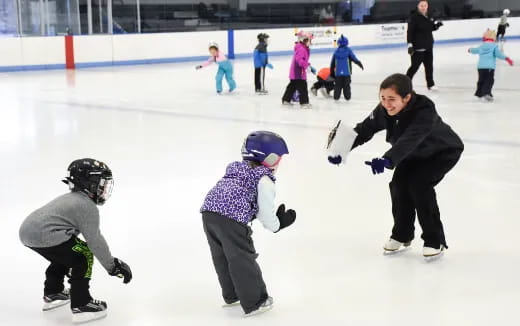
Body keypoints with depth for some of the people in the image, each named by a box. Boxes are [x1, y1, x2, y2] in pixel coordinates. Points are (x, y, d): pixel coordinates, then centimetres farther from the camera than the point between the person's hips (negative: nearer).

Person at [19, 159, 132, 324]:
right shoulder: (87, 206, -7)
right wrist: (112, 266, 0)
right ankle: (81, 306, 1)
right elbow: (95, 240, -9)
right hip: (44, 235, -10)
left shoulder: (71, 198, 24)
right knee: (84, 257, 0)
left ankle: (52, 294, 46)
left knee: (64, 255, 31)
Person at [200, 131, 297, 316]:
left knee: (222, 257, 21)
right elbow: (266, 212, 6)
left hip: (209, 211, 8)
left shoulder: (236, 168, 28)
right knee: (242, 259, 5)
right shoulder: (264, 180, 5)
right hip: (231, 218, -8)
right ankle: (254, 302, 15)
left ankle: (232, 295, 37)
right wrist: (278, 224, 25)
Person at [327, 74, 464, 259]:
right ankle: (402, 235, 18)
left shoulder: (424, 110, -41)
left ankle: (435, 241, -7)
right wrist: (342, 149, -38)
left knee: (419, 185, -22)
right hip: (415, 154, 7)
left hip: (443, 151, -6)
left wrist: (388, 160, -70)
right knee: (398, 185, -6)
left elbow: (410, 139, -55)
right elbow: (364, 130, -22)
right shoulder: (384, 110, -22)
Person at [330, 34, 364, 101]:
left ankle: (336, 97, 8)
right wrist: (360, 64, 6)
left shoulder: (336, 51, 8)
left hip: (338, 73, 2)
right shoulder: (348, 50, 0)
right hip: (346, 72, -2)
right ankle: (347, 97, 6)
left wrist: (332, 72, 20)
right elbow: (354, 58, -5)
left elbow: (332, 63, 12)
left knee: (337, 85, 10)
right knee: (346, 85, 6)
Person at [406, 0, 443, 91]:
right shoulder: (414, 17, -14)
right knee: (415, 66, -2)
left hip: (428, 46, 7)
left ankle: (430, 84, 26)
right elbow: (410, 31, -17)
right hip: (418, 47, -7)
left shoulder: (429, 17, 8)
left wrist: (436, 25, 2)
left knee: (429, 65, 13)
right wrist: (410, 44, -23)